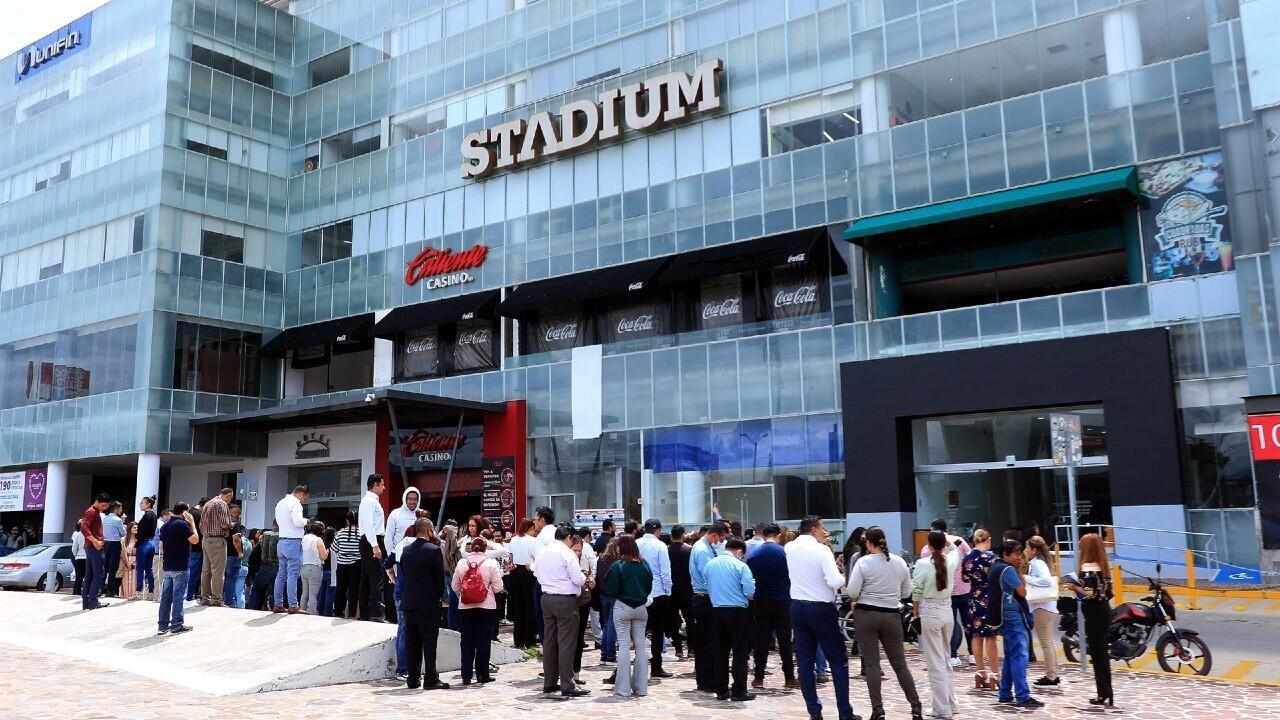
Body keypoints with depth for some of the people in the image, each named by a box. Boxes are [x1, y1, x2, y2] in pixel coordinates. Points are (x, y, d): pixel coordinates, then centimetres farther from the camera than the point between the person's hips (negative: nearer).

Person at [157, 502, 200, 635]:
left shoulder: (165, 525, 12)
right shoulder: (182, 524, -14)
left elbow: (162, 544, 17)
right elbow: (195, 540, -15)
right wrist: (192, 523, -8)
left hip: (168, 567, 8)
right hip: (181, 567, -8)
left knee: (166, 595, 9)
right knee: (178, 596, -3)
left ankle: (163, 625, 12)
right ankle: (176, 625, 0)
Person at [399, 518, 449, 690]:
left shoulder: (405, 550, 5)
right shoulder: (434, 550, -12)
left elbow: (403, 575, 11)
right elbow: (440, 577, -9)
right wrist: (439, 595, 6)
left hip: (408, 603, 5)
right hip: (428, 603, -5)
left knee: (411, 640, 10)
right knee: (429, 640, -1)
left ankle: (413, 678, 14)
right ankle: (430, 679, -1)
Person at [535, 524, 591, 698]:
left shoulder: (542, 553, 11)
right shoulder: (567, 553, -12)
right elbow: (578, 579, -15)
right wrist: (586, 581, 5)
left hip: (546, 598, 7)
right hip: (566, 600, -7)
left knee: (549, 641, 12)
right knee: (566, 643, -5)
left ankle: (549, 683, 18)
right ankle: (567, 686, -5)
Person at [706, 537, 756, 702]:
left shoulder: (710, 564, 4)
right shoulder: (740, 566, -10)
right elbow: (750, 592, -12)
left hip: (717, 611, 5)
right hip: (737, 611, -5)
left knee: (720, 652, 12)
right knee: (740, 652, 4)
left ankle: (721, 690, 17)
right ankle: (739, 691, 4)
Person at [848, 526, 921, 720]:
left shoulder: (863, 562, -10)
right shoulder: (900, 562, 2)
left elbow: (852, 592, -11)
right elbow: (906, 593, 10)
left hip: (866, 615, -3)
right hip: (892, 616, 3)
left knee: (872, 664, 2)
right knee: (900, 663, 12)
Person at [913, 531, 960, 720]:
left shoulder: (922, 563, -13)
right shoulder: (951, 560, 0)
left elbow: (917, 592, -8)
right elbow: (956, 549, 25)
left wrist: (915, 610, 8)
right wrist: (945, 538, 34)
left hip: (929, 613, -5)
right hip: (947, 611, 5)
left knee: (936, 663, 0)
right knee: (946, 660, 18)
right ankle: (951, 704, 24)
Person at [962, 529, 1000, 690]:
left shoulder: (967, 557, 3)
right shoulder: (991, 556, -14)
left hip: (974, 598, 5)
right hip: (989, 598, -5)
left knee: (977, 636, 11)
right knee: (991, 637, -1)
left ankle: (979, 672, 16)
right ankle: (993, 674, 2)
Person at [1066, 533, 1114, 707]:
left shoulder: (1087, 567, -16)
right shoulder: (1103, 566, 9)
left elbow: (1091, 594, -23)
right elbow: (1108, 593, 12)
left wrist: (1075, 587, -10)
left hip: (1094, 614, -9)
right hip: (1105, 611, 9)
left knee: (1097, 654, -1)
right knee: (1102, 653, 15)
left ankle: (1104, 694, 3)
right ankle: (1106, 692, 21)